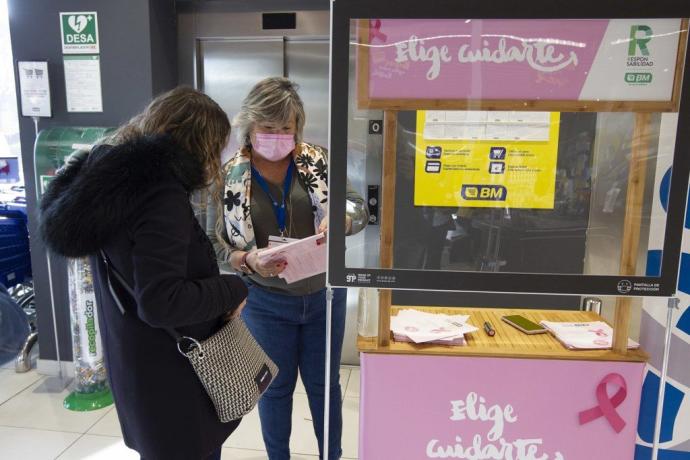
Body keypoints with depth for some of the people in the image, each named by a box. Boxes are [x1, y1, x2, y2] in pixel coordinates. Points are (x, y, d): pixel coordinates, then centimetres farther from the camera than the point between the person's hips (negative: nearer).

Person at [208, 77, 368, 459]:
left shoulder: (316, 160, -5)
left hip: (323, 295, 2)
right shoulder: (230, 175, -8)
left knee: (324, 383, 18)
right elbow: (216, 244, -6)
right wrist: (248, 260, -26)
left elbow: (359, 207, -7)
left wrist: (340, 218, -30)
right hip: (265, 302, -1)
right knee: (275, 386, 17)